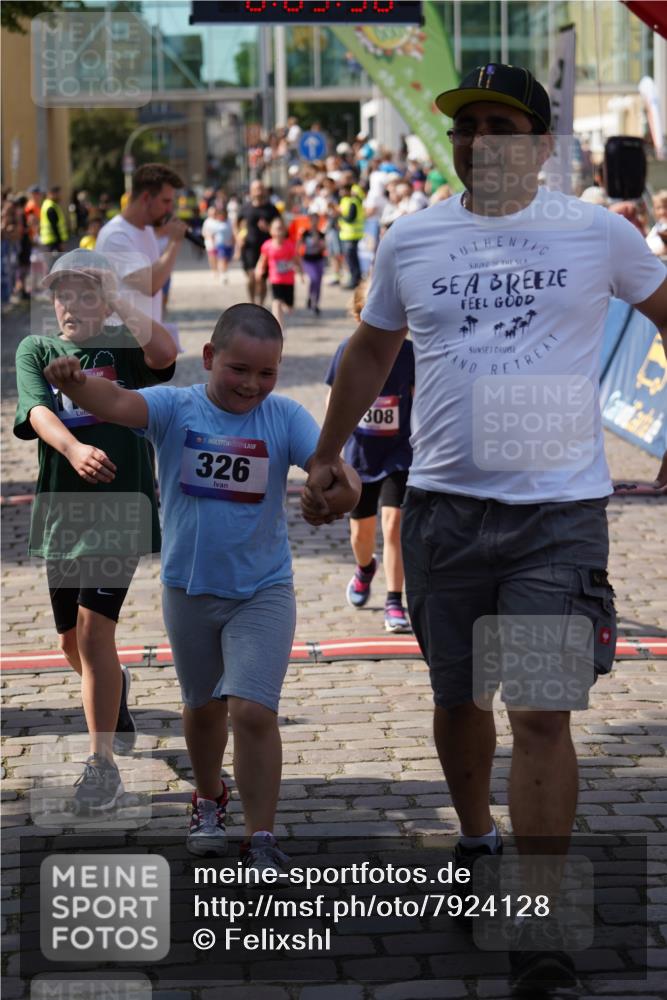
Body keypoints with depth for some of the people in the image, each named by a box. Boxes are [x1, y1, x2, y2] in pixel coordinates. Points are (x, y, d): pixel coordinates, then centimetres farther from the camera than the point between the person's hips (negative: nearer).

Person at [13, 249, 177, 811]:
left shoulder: (124, 347, 3)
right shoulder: (35, 351, 7)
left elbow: (165, 352, -21)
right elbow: (38, 411, -12)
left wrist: (118, 301, -15)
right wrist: (74, 449, -31)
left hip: (120, 507, -4)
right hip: (60, 510, 4)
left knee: (94, 627, -15)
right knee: (71, 641, 15)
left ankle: (103, 766, -8)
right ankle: (115, 693, 49)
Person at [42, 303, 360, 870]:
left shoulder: (284, 417, -10)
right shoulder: (176, 408, -12)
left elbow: (330, 466, -22)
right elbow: (120, 404, -30)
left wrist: (341, 485, -47)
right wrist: (75, 383, -53)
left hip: (263, 591, -2)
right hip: (189, 588, 2)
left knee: (253, 710, -14)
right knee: (203, 704, 21)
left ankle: (262, 841, -3)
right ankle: (209, 800, 47)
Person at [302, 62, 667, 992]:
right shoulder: (410, 240, 5)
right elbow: (372, 351, 20)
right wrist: (326, 456, 21)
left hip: (560, 507, -3)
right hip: (444, 503, 3)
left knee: (543, 714, -10)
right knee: (458, 697, 15)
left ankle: (535, 921, -5)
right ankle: (476, 840, 40)